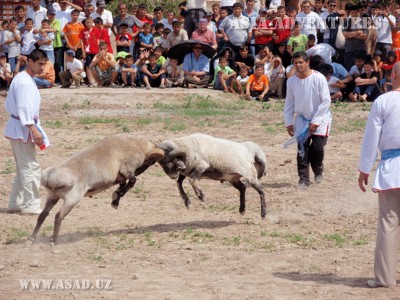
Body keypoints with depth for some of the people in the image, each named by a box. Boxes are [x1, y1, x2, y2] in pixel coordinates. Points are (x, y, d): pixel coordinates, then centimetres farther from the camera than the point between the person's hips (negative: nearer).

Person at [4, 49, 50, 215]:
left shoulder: (28, 80, 15)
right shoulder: (23, 81, -16)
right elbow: (23, 107, -24)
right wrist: (33, 129, -28)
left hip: (19, 128, 11)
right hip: (22, 128, -11)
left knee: (23, 167, 16)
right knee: (31, 167, -8)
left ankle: (16, 204, 22)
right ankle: (30, 205, -4)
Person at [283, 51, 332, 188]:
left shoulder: (318, 78, -16)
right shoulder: (291, 81, -2)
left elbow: (326, 101, -15)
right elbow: (289, 103, 7)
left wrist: (315, 121, -17)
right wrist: (289, 122, 1)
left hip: (320, 120, -3)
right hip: (302, 119, 3)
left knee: (317, 148, -9)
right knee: (302, 150, -3)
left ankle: (318, 172, 18)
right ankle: (303, 179, 5)